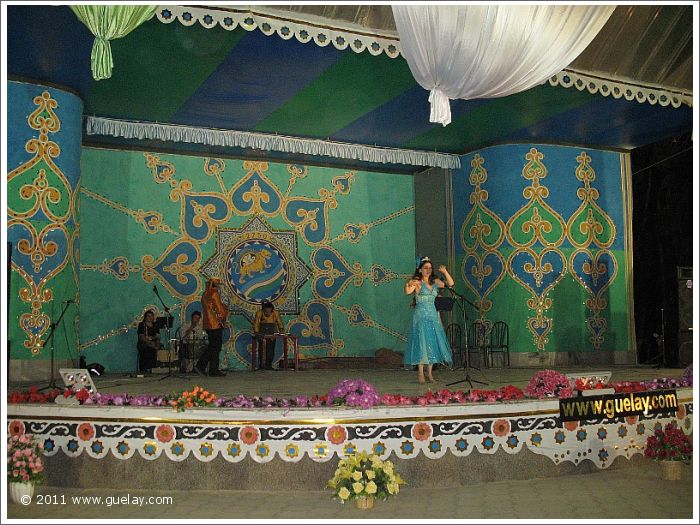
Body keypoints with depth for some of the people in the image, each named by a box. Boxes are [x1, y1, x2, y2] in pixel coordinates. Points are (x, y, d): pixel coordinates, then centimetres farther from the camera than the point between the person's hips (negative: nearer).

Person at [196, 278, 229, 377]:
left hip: (207, 323, 9)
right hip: (216, 323, -9)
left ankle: (200, 366, 12)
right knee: (216, 347, -1)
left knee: (211, 346, 16)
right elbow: (219, 309, -16)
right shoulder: (215, 294, -14)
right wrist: (226, 311, 4)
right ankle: (214, 370, 4)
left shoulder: (205, 294, 13)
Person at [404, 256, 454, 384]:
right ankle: (420, 374, -3)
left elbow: (451, 283, 10)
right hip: (421, 316, -5)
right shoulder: (417, 282, -6)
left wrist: (445, 272, -2)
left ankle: (430, 374, 12)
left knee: (432, 344, 6)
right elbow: (407, 292, -24)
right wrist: (407, 285, -46)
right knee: (422, 343, -6)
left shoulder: (435, 282, 11)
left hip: (433, 317, 6)